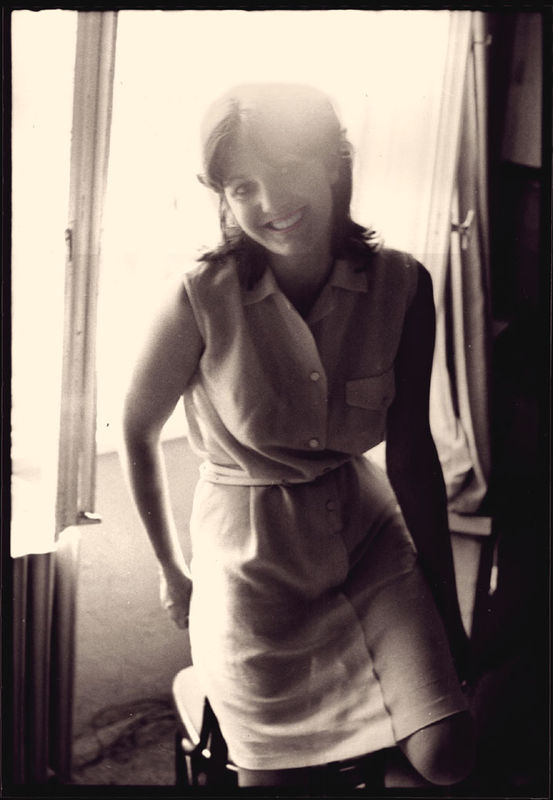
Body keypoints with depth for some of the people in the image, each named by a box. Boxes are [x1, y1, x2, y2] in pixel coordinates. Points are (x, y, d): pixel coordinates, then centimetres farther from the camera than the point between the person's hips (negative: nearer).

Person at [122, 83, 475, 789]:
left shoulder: (401, 287, -11)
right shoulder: (204, 296, -18)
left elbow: (411, 450, -3)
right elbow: (137, 428, -3)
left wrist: (447, 607, 1)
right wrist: (171, 567, 6)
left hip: (368, 533, 2)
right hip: (253, 553, -2)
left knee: (447, 757, -9)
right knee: (277, 772, 7)